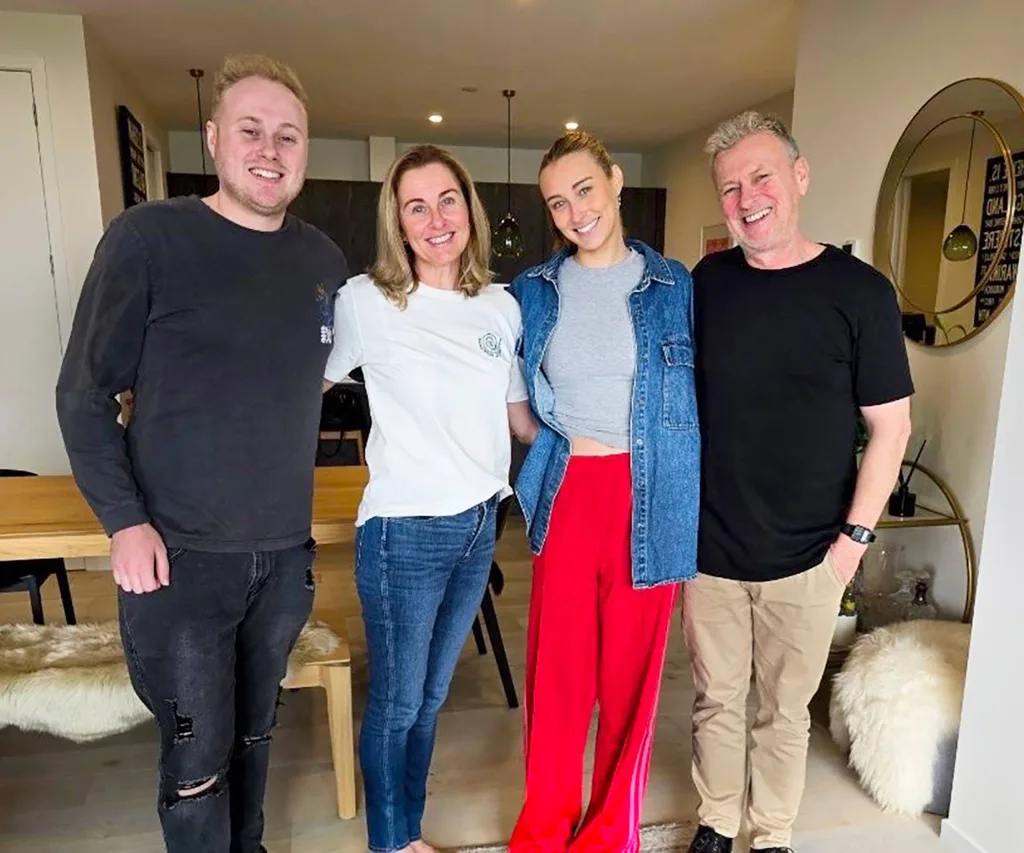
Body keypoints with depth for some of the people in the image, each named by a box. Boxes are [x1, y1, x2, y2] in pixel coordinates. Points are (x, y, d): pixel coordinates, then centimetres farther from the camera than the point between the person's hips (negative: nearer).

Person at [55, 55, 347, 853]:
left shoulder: (325, 259, 4)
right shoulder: (148, 237, -8)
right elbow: (84, 393, -4)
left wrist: (297, 508, 7)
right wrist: (124, 520, -12)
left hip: (285, 553, 4)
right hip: (178, 555, -3)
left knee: (256, 733, 20)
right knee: (198, 758, 8)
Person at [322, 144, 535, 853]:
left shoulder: (503, 306, 4)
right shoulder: (364, 301, -8)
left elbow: (521, 417, 14)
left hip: (480, 524, 5)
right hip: (405, 529, -4)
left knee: (431, 694, 20)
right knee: (398, 702, 11)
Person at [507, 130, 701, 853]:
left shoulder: (674, 285, 1)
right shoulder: (535, 292, 7)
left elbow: (704, 398, 4)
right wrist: (549, 446, 6)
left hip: (650, 497, -1)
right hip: (566, 492, 2)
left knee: (630, 671, 9)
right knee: (555, 666, 8)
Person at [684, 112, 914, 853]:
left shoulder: (859, 291, -8)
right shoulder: (705, 283, 0)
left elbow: (891, 425, -4)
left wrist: (856, 534, -8)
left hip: (805, 558, -2)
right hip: (709, 547, 2)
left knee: (784, 711, 16)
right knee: (717, 701, 17)